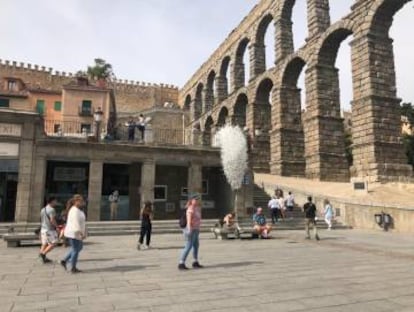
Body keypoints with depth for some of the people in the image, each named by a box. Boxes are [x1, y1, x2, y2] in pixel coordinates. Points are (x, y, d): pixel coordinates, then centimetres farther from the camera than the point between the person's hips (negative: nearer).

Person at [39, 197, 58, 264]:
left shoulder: (43, 209, 13)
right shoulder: (51, 209, -15)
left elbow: (42, 220, 17)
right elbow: (52, 220, -21)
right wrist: (57, 226, -8)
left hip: (43, 229, 9)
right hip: (50, 230, -9)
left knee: (44, 244, 11)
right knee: (54, 243, -3)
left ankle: (44, 258, 10)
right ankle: (43, 253, -10)